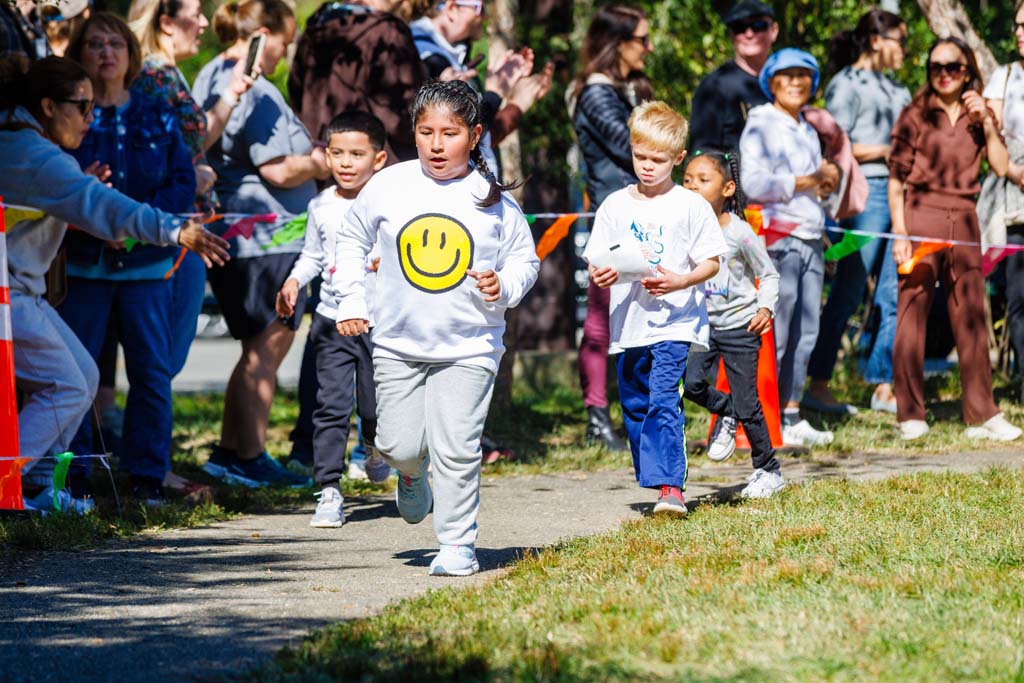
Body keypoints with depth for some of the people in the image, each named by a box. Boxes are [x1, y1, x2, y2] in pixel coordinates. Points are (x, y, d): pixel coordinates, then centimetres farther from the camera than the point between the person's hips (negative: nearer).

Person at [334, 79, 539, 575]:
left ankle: (458, 545, 4)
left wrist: (505, 285, -14)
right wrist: (350, 301, 8)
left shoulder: (494, 200, -4)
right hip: (398, 343, 2)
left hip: (468, 347, -2)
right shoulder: (388, 187, -2)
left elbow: (525, 258, 7)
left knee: (456, 449, -8)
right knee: (398, 445, 1)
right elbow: (352, 239, 14)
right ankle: (414, 473, 37)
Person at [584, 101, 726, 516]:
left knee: (663, 401, -19)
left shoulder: (691, 206, -1)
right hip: (628, 324, 5)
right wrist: (599, 275, -14)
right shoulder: (615, 206, 9)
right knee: (634, 407, 11)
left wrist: (679, 282, -19)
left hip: (674, 322, -5)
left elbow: (711, 263, -1)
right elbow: (595, 261, 10)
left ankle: (670, 487, -24)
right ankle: (653, 484, 24)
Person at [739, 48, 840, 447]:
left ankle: (791, 418, 10)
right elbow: (754, 183, -14)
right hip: (777, 238, -8)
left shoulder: (808, 131, 22)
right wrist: (806, 182, -11)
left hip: (811, 239, 8)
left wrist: (828, 182, 6)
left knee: (805, 332, 6)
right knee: (773, 335, -9)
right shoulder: (761, 125, -3)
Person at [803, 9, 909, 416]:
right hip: (866, 191, -8)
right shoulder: (846, 85, -1)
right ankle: (817, 385, -3)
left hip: (900, 192, 8)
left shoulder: (895, 89, 22)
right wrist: (886, 150, -9)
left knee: (896, 295, 4)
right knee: (847, 293, -7)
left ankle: (884, 387, 7)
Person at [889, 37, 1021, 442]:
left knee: (971, 317, 4)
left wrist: (986, 123, -7)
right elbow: (896, 178, -1)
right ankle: (910, 415, 1)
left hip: (963, 219, 4)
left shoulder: (979, 116, 13)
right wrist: (900, 234, -9)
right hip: (921, 214, -3)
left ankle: (981, 415, 8)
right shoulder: (915, 116, 2)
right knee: (912, 313, -4)